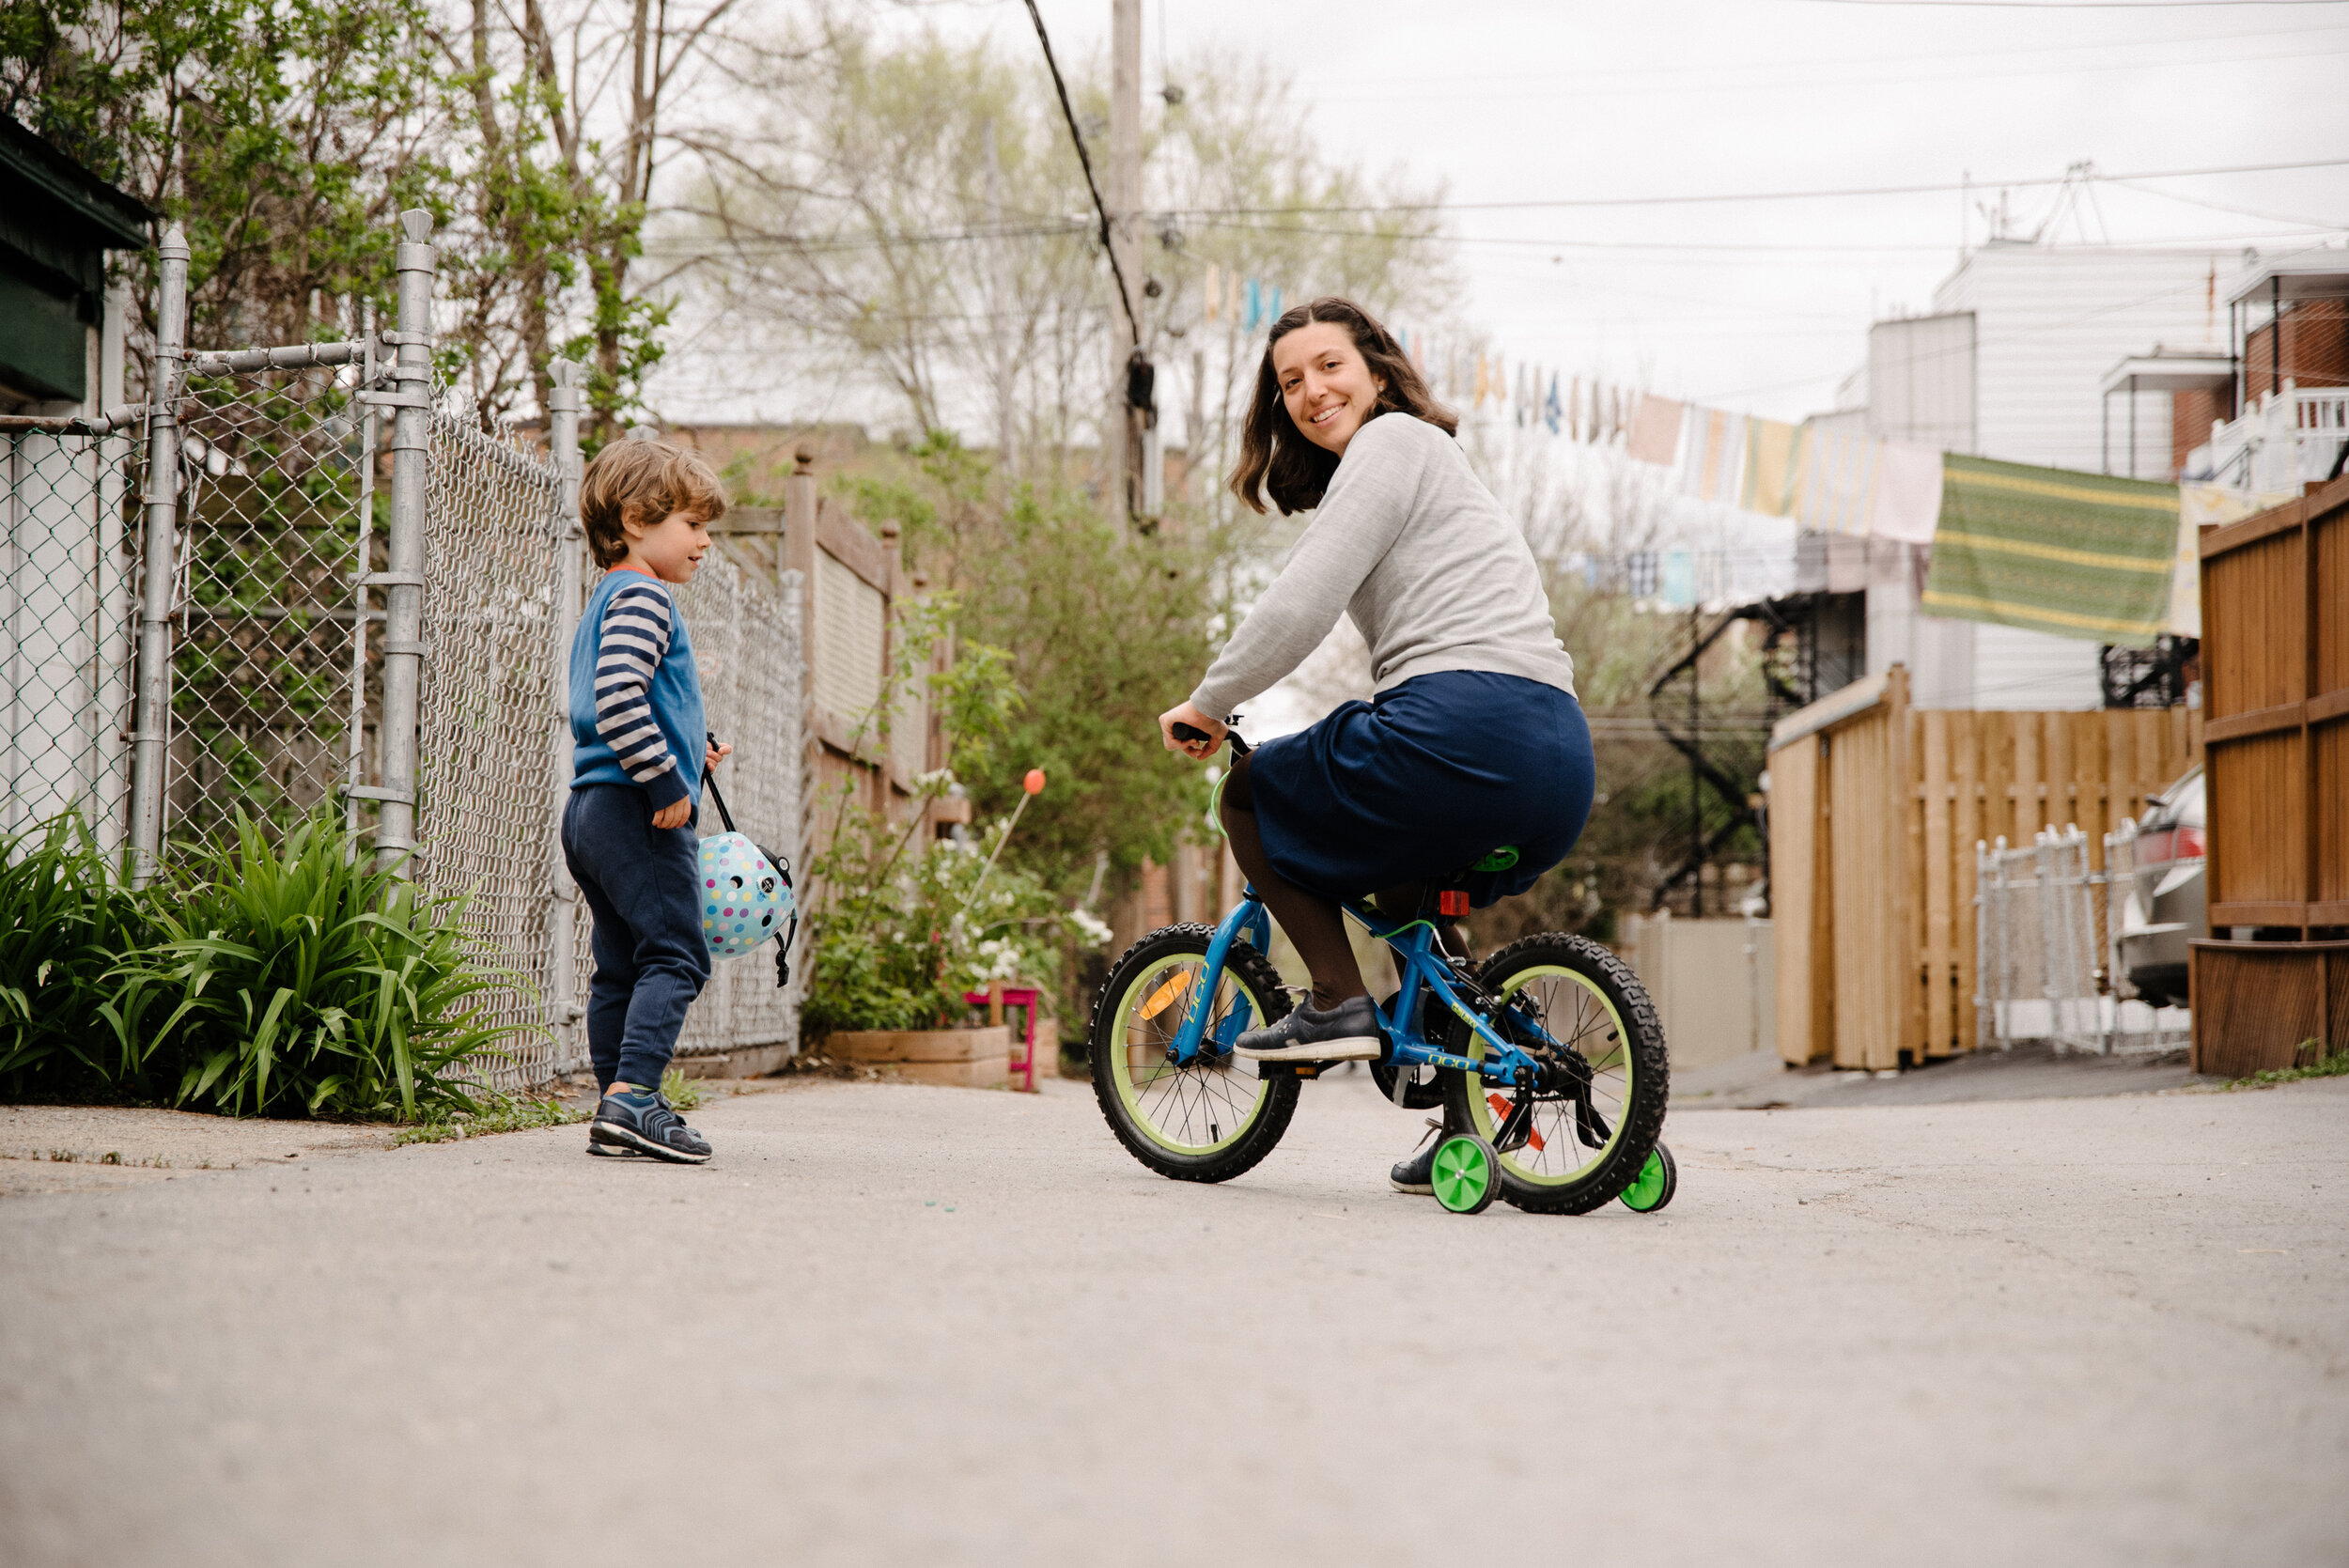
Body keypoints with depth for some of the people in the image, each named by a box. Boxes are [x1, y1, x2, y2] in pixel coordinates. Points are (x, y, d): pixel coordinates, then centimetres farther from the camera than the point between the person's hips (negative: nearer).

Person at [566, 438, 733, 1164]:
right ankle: (633, 1096, -19)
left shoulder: (603, 603, 22)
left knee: (620, 963, 11)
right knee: (674, 954, -10)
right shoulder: (645, 597, -11)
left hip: (592, 807, 10)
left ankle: (615, 1110, 12)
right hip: (638, 812, -10)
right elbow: (619, 700, -25)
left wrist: (682, 752, 21)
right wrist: (667, 779, -21)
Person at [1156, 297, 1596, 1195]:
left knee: (1253, 794, 13)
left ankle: (1338, 1002, 1)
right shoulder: (1432, 459, 31)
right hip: (1562, 763, 9)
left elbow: (1300, 608, -7)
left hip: (1467, 727, -9)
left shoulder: (1394, 440, 2)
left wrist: (1206, 704, 5)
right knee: (1404, 891, 33)